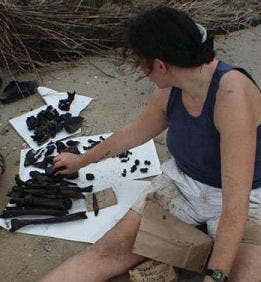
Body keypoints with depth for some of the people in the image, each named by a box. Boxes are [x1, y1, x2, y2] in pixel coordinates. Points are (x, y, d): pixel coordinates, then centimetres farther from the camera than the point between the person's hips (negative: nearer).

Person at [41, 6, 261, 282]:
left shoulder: (232, 92, -28)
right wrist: (82, 160, 26)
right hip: (181, 183, 5)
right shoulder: (170, 91, -6)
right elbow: (135, 131, 15)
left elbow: (236, 201, -30)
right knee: (107, 251, -13)